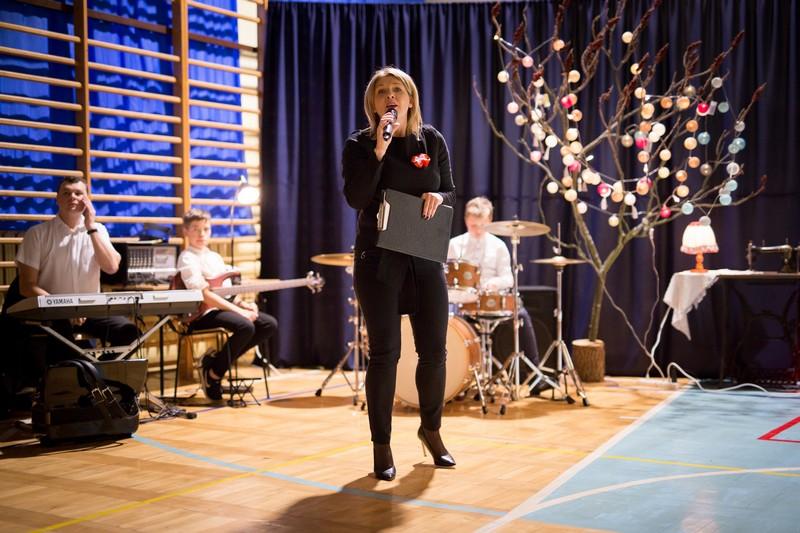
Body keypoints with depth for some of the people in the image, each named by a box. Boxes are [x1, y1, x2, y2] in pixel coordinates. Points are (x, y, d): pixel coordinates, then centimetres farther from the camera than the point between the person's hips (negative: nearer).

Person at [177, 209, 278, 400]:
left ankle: (216, 359, 0)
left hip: (226, 307, 9)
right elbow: (205, 294, -17)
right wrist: (239, 311, -20)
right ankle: (213, 373, -13)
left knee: (270, 324, -6)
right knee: (245, 327, -33)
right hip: (204, 313, -9)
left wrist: (243, 304, 1)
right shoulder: (187, 258, -7)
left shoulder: (215, 257, 20)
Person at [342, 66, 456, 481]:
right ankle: (381, 447, 11)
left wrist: (438, 197, -13)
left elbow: (450, 193, 10)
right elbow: (356, 199, -15)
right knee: (384, 352, -2)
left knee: (434, 349, 7)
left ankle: (431, 430, 29)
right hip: (378, 260, -3)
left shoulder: (432, 140, 7)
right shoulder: (359, 145, -2)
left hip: (425, 258, 3)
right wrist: (379, 151, -20)